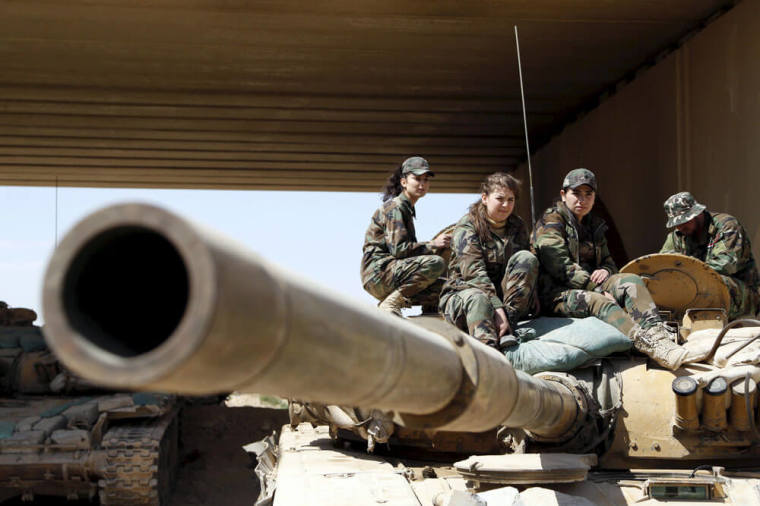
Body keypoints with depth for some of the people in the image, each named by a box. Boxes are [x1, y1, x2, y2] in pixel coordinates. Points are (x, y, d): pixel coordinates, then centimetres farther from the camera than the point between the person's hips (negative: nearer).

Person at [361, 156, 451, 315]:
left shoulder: (407, 208, 22)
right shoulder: (395, 207, -8)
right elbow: (398, 249, -19)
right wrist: (433, 245, -17)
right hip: (379, 271, -9)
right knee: (436, 263, -28)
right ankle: (390, 303, -22)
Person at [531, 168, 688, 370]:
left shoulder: (594, 225, 20)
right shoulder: (550, 222, -4)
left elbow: (608, 262, 26)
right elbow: (562, 267, -15)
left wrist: (605, 271, -2)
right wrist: (600, 291, -22)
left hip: (592, 286, 7)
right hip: (558, 293, -7)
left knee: (631, 281, -19)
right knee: (598, 302, -36)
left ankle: (655, 332, -43)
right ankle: (649, 345, -58)